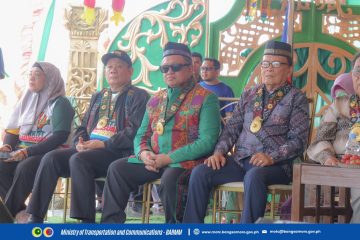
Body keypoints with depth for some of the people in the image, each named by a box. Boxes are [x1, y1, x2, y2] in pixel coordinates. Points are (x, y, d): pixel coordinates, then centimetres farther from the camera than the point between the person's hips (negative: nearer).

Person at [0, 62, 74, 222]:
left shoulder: (60, 103, -3)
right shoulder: (27, 99, 16)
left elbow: (60, 137, -15)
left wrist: (28, 152, -22)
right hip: (22, 153, 6)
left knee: (24, 168, -36)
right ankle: (20, 212, -19)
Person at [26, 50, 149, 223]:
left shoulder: (138, 97, 3)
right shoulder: (98, 96, 26)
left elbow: (134, 131, -10)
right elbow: (83, 127, 24)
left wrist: (104, 144, -17)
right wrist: (80, 142, 0)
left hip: (117, 151, -7)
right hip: (88, 149, 7)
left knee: (78, 160, -34)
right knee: (51, 158, -17)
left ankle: (86, 221, -31)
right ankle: (35, 218, -20)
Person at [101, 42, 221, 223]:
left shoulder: (205, 98, -3)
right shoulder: (155, 100, 17)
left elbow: (207, 141, -14)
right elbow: (141, 135, 18)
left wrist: (169, 158, -19)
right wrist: (143, 153, -7)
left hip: (185, 161, -6)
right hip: (153, 160, 6)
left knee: (169, 179, -35)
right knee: (117, 168, -10)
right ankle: (111, 222, -3)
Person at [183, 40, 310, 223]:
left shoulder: (296, 98, 4)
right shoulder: (248, 95, 19)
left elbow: (298, 140, -4)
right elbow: (232, 128, 16)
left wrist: (272, 157, -18)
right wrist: (220, 151, -2)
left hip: (275, 165, -5)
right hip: (240, 160, 5)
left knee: (254, 176, -38)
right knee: (200, 173, -18)